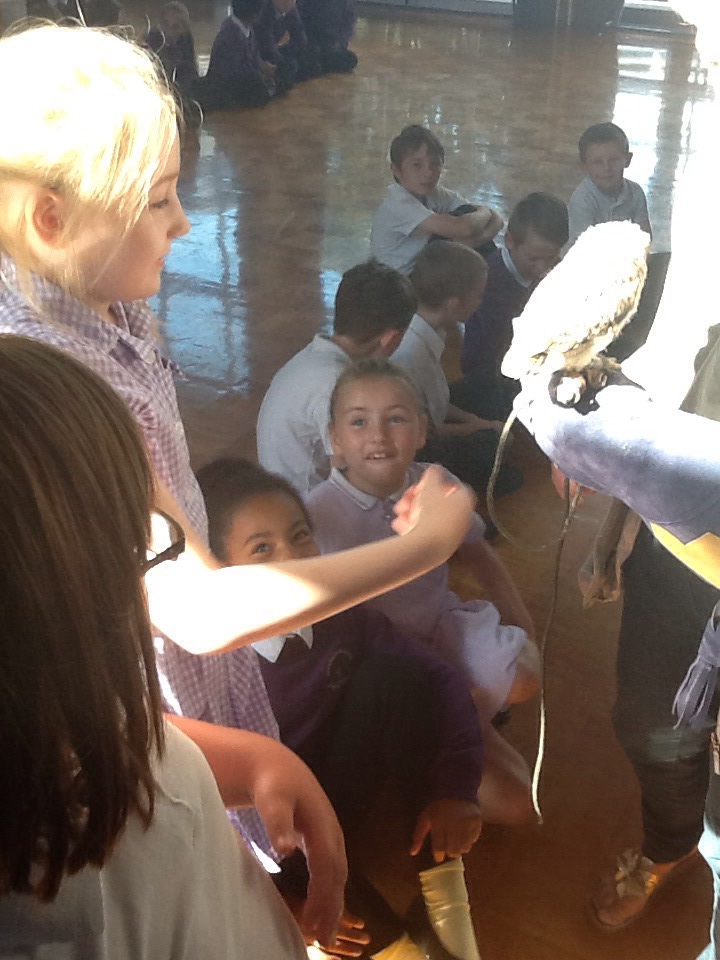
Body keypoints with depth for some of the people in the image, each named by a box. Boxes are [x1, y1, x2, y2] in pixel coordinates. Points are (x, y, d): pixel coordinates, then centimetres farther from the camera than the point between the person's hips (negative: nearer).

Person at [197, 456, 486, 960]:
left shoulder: (341, 616, -13)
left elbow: (443, 679, -9)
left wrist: (456, 787, -22)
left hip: (339, 795, 5)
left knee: (391, 674, -19)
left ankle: (442, 887, -13)